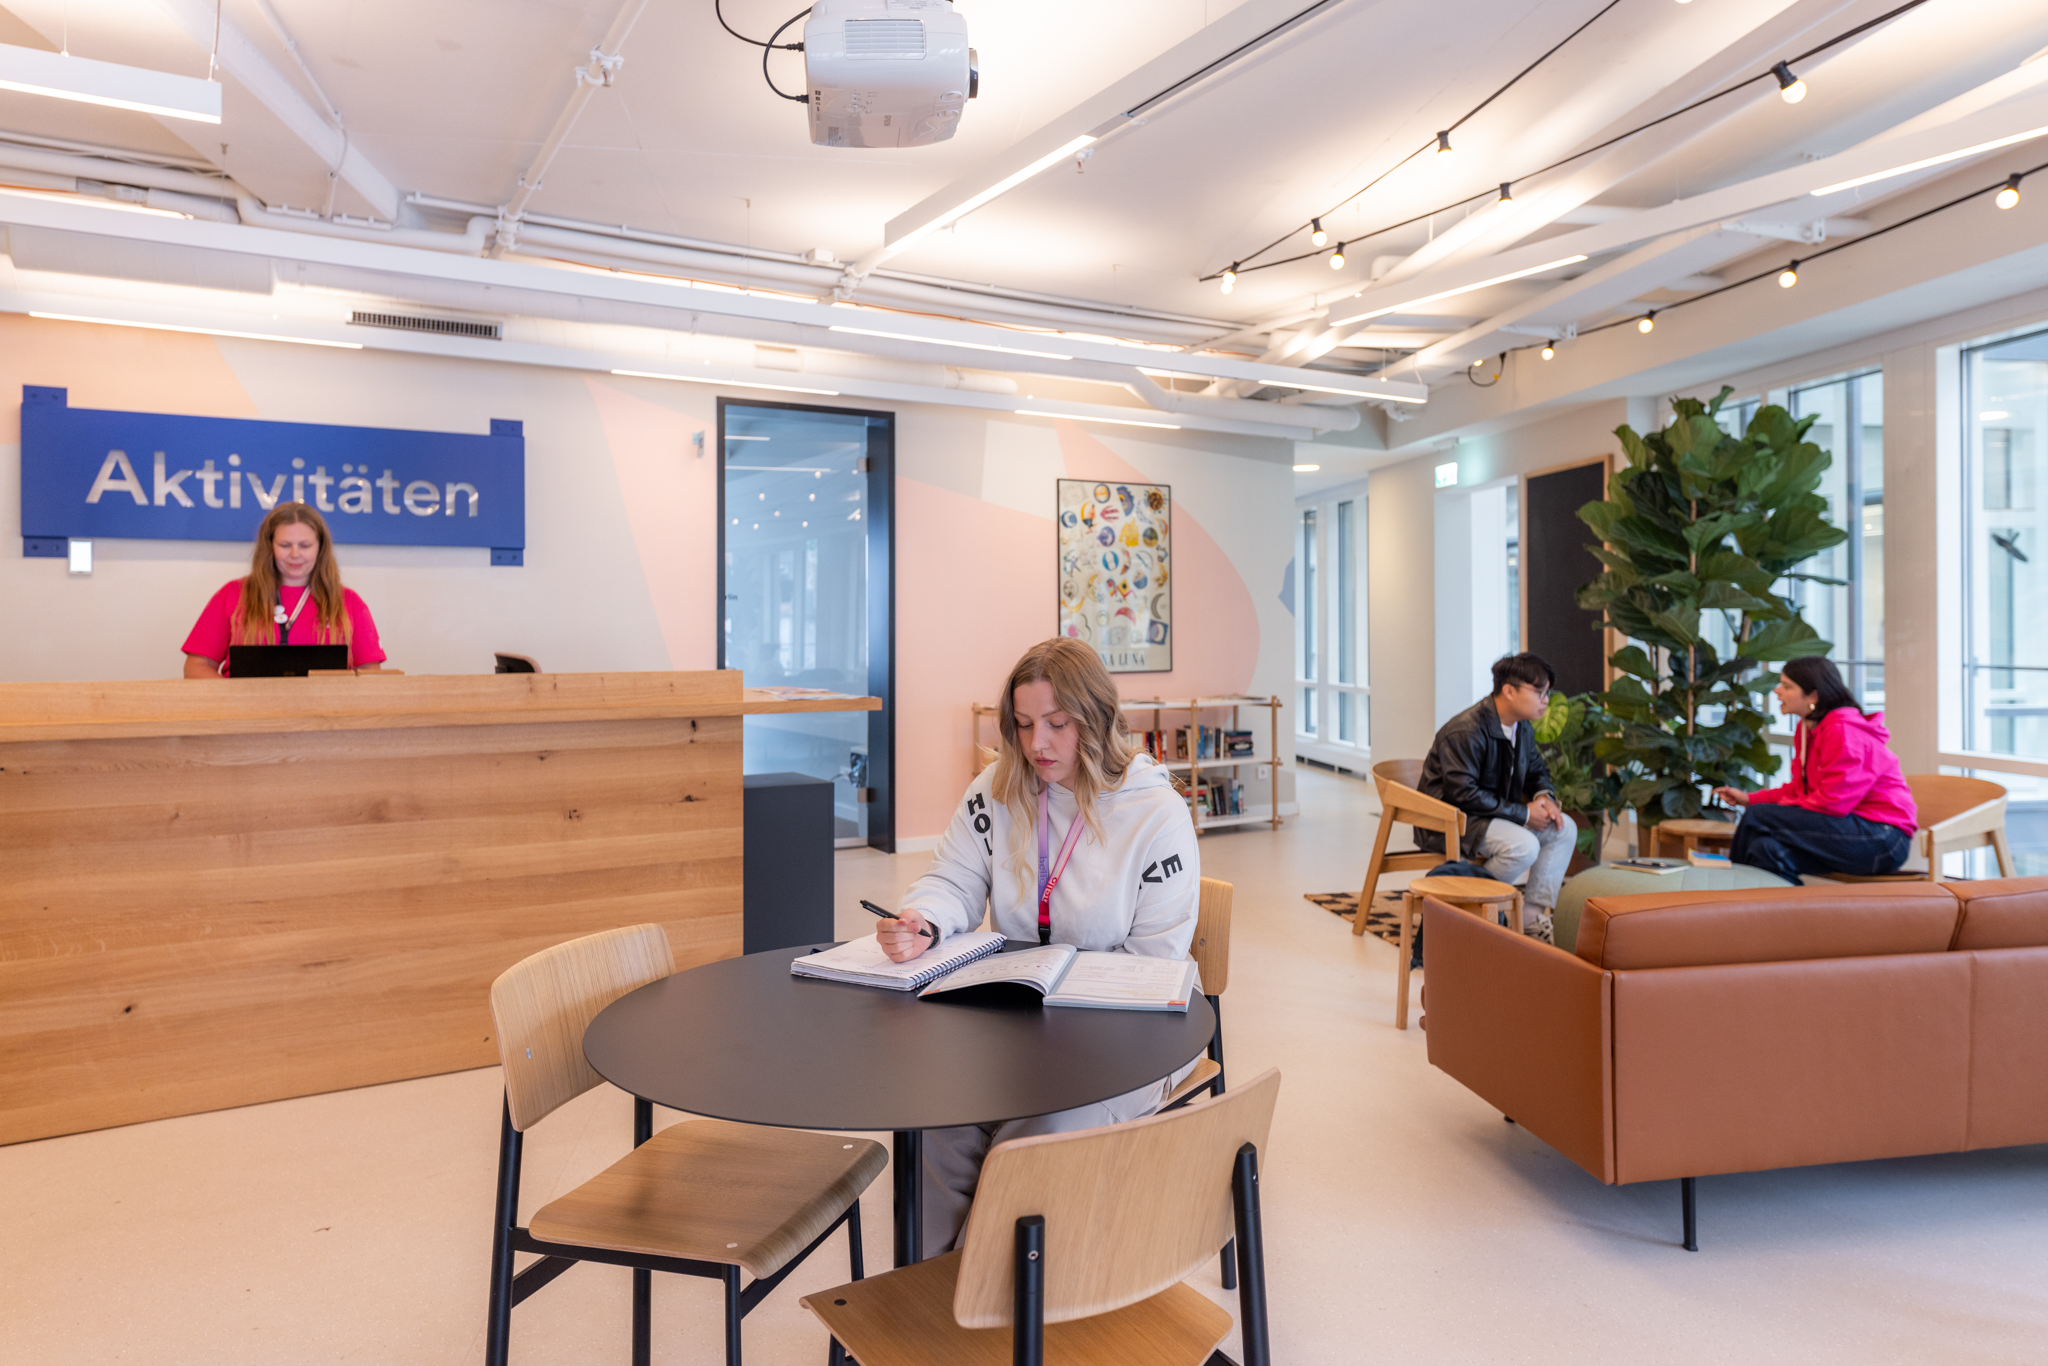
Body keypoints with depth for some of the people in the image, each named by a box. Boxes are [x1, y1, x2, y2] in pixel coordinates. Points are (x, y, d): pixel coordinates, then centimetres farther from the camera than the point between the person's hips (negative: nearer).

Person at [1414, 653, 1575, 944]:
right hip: (1450, 819, -10)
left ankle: (1532, 918, -2)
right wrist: (1524, 813, -22)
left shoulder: (1523, 729, 6)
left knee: (1564, 829, -3)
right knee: (1523, 845, -30)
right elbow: (1463, 794, -28)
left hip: (1496, 814, 10)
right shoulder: (1465, 731, -25)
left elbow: (1537, 769, 21)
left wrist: (1544, 795, -4)